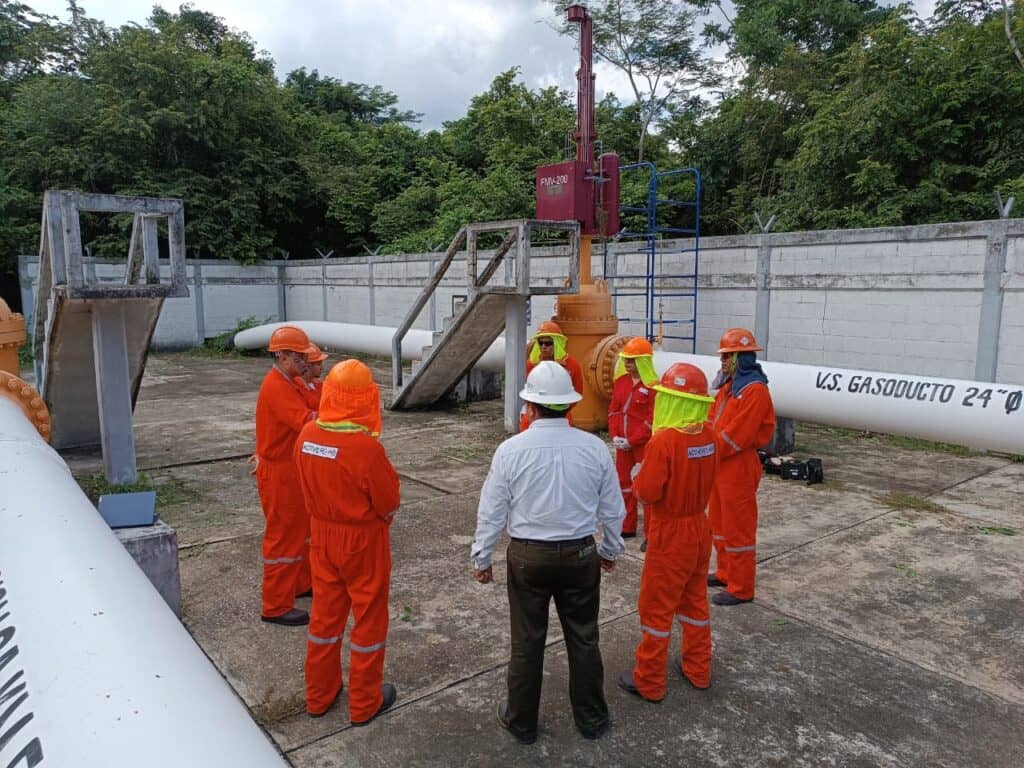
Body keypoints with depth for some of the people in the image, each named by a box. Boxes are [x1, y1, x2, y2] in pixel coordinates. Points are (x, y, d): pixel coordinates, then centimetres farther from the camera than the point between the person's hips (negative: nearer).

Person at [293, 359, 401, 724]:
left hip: (322, 534, 6)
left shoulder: (306, 436, -9)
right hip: (363, 541, -5)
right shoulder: (366, 447, -27)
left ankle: (318, 694, 37)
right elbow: (390, 503, -16)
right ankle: (365, 702, 27)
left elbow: (311, 485, 5)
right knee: (369, 619, 12)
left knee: (325, 613, 21)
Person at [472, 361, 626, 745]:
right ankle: (591, 718, 34)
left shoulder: (511, 449, -14)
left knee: (527, 642, 14)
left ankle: (521, 722, 31)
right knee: (583, 639, 17)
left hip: (527, 555, -1)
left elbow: (491, 512, -7)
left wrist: (482, 558, 7)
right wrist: (610, 549, 17)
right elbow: (612, 509, 1)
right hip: (581, 555, 2)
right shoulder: (594, 447, -9)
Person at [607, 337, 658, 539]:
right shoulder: (621, 381, 7)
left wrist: (632, 441, -14)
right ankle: (627, 527, 30)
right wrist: (615, 436, -4)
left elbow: (652, 420, -14)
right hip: (623, 444, 7)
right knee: (624, 483, 15)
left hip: (645, 444, -7)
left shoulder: (653, 386, -13)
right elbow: (613, 410, 9)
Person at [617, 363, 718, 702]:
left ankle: (649, 682, 20)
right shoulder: (709, 435, -4)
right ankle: (698, 670, 37)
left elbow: (646, 493, -22)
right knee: (695, 600, 22)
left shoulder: (663, 441, -25)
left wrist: (637, 478, -4)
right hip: (700, 528, 7)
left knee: (656, 608, 7)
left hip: (670, 535, -7)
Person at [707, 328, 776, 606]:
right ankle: (725, 573, 36)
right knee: (719, 523, 20)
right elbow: (713, 419, 13)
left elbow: (737, 435, -23)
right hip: (719, 466, 9)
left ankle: (741, 588, 12)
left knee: (738, 529, 1)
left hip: (738, 469, -9)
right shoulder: (729, 385, 11)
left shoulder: (755, 390, -19)